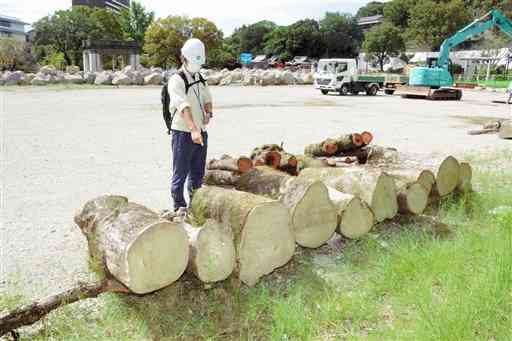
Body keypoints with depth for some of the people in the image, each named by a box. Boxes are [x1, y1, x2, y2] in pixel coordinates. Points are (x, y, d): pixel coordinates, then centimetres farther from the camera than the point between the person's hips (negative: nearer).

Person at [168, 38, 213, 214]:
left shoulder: (200, 78, 12)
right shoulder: (176, 80, -12)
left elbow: (207, 99, 18)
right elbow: (183, 106, -26)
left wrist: (208, 113, -5)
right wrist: (193, 129, -39)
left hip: (201, 133, 7)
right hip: (183, 133, -7)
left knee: (198, 172, 15)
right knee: (181, 172, 1)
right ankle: (179, 206, 13)